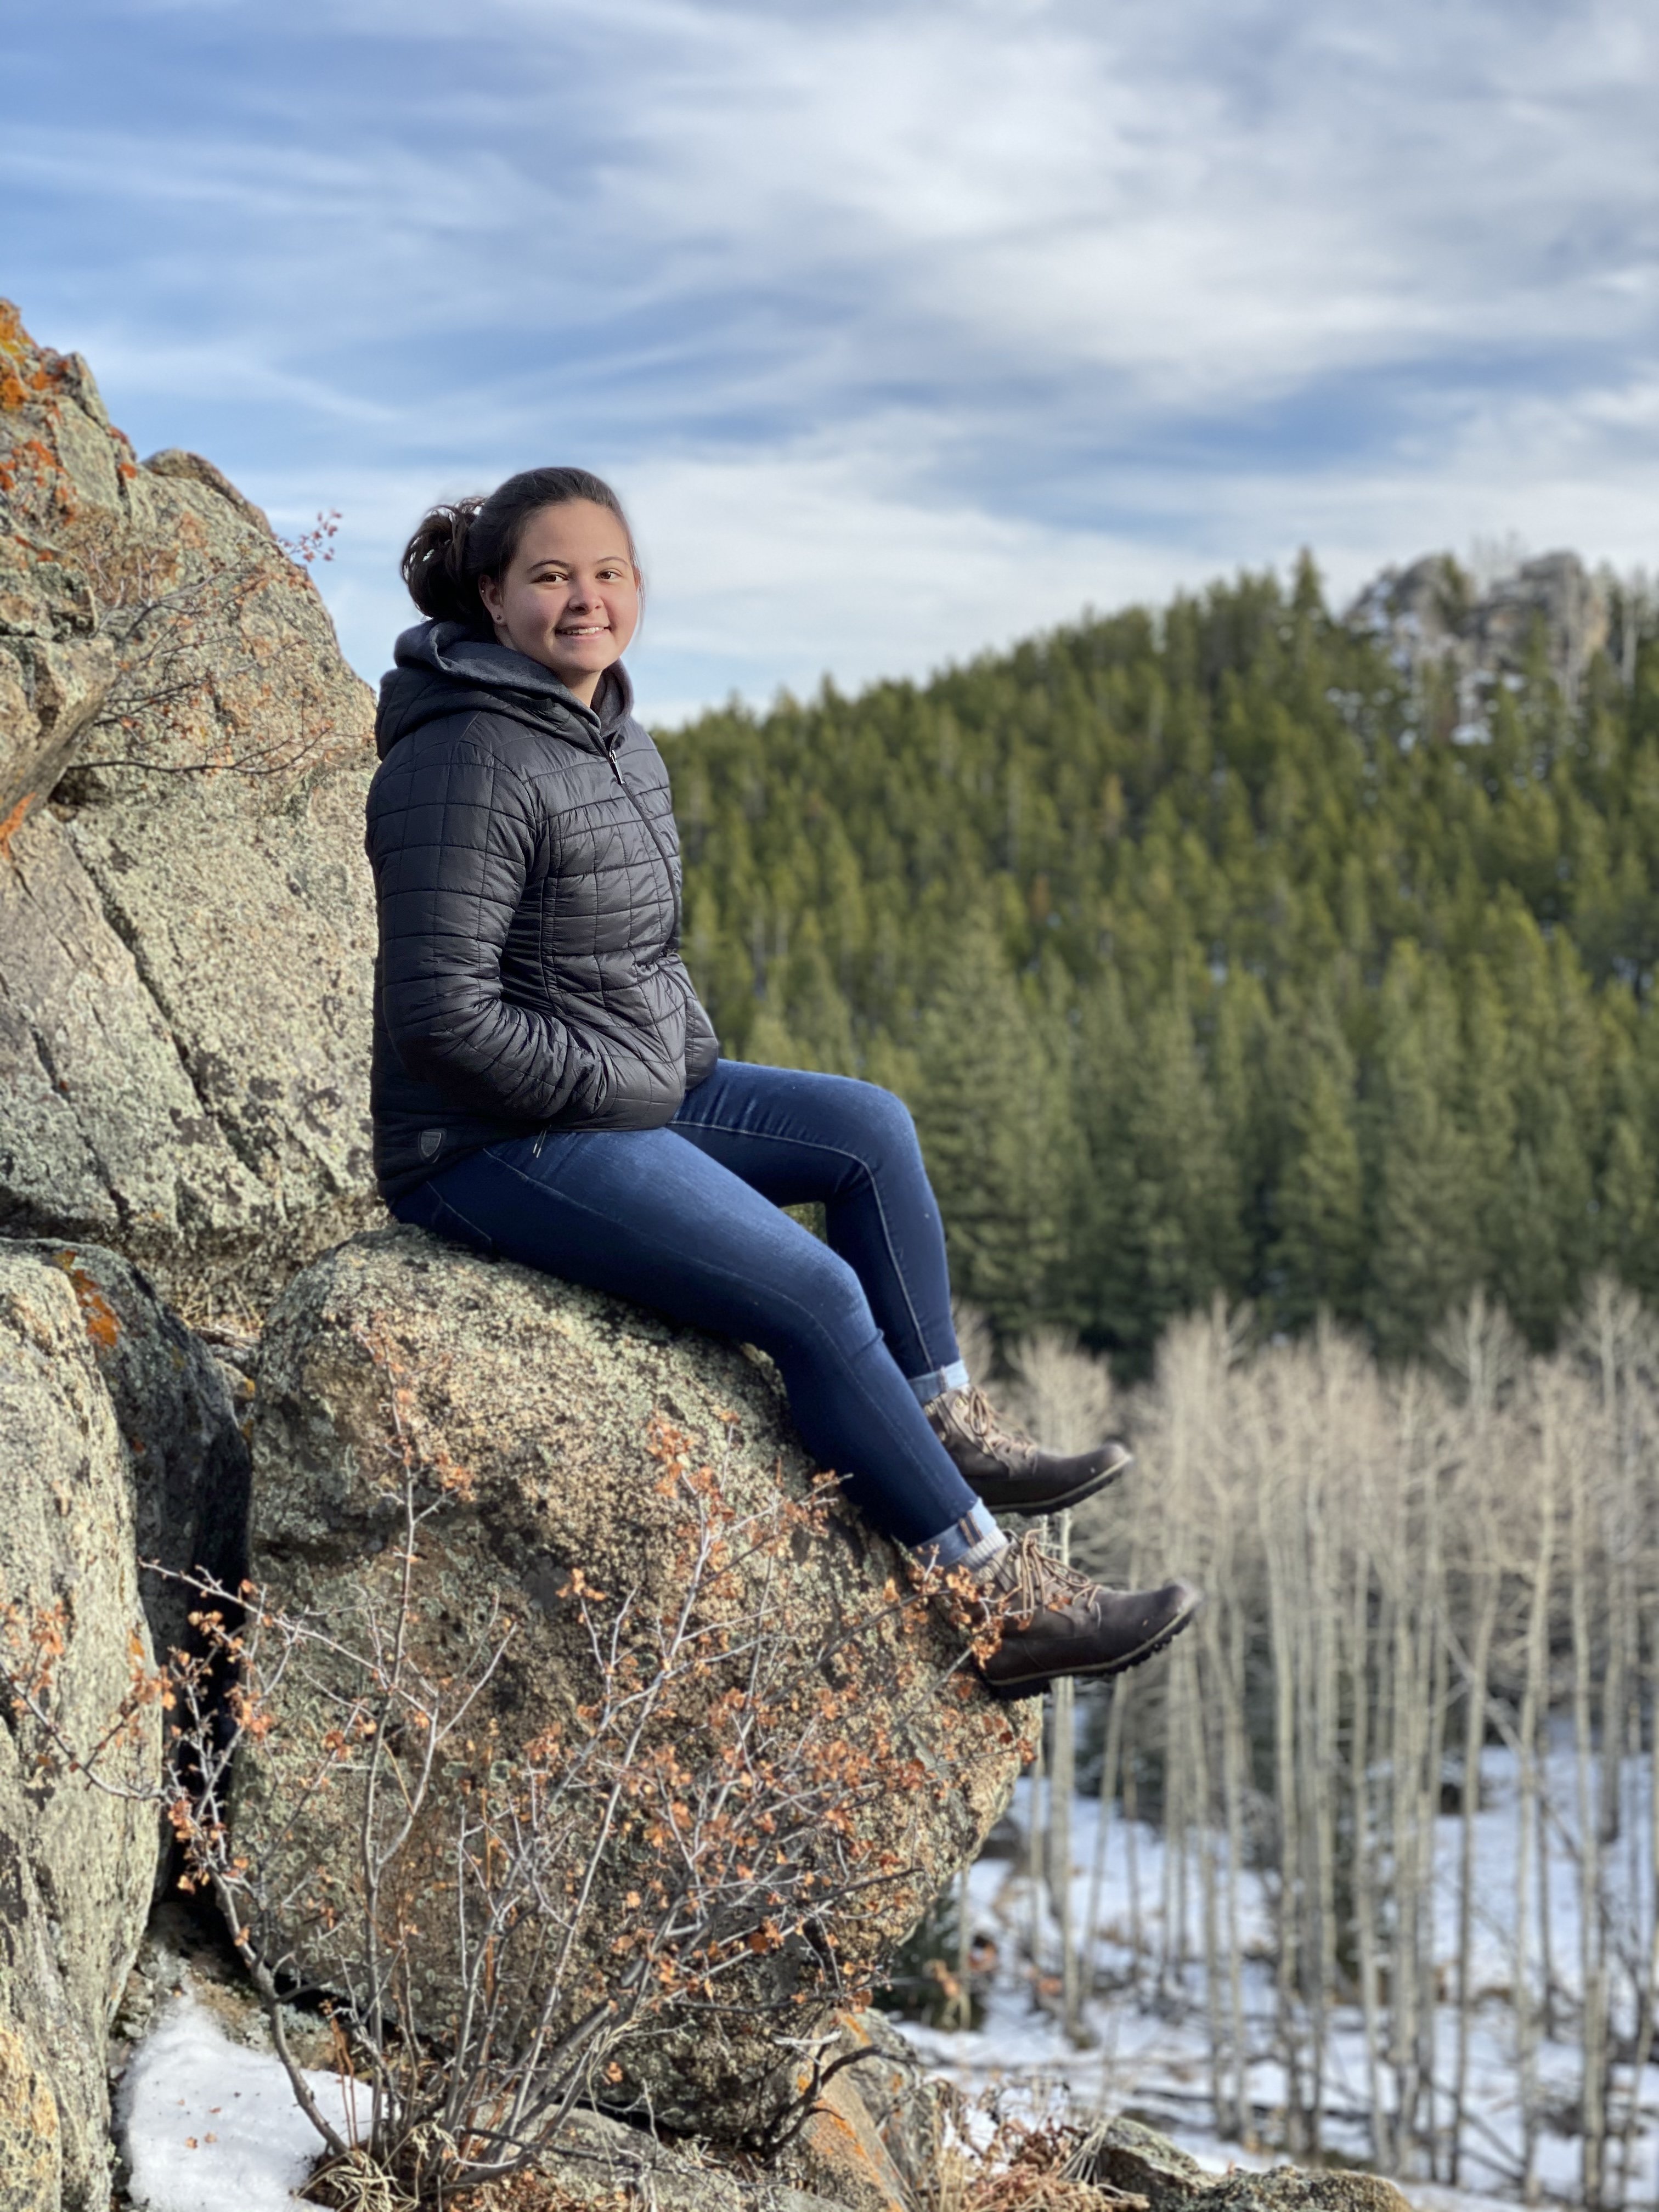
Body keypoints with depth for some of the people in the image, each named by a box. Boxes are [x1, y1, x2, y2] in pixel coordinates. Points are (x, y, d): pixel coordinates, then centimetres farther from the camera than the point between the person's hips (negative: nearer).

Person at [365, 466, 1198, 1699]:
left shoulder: (618, 740, 10)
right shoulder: (472, 766, -21)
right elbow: (442, 1018, -25)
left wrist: (689, 1057, 9)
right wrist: (626, 1085, -17)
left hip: (632, 1090, 10)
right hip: (497, 1147, -10)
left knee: (869, 1127, 6)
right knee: (812, 1292, -17)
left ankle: (944, 1426, 12)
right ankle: (989, 1601, -9)